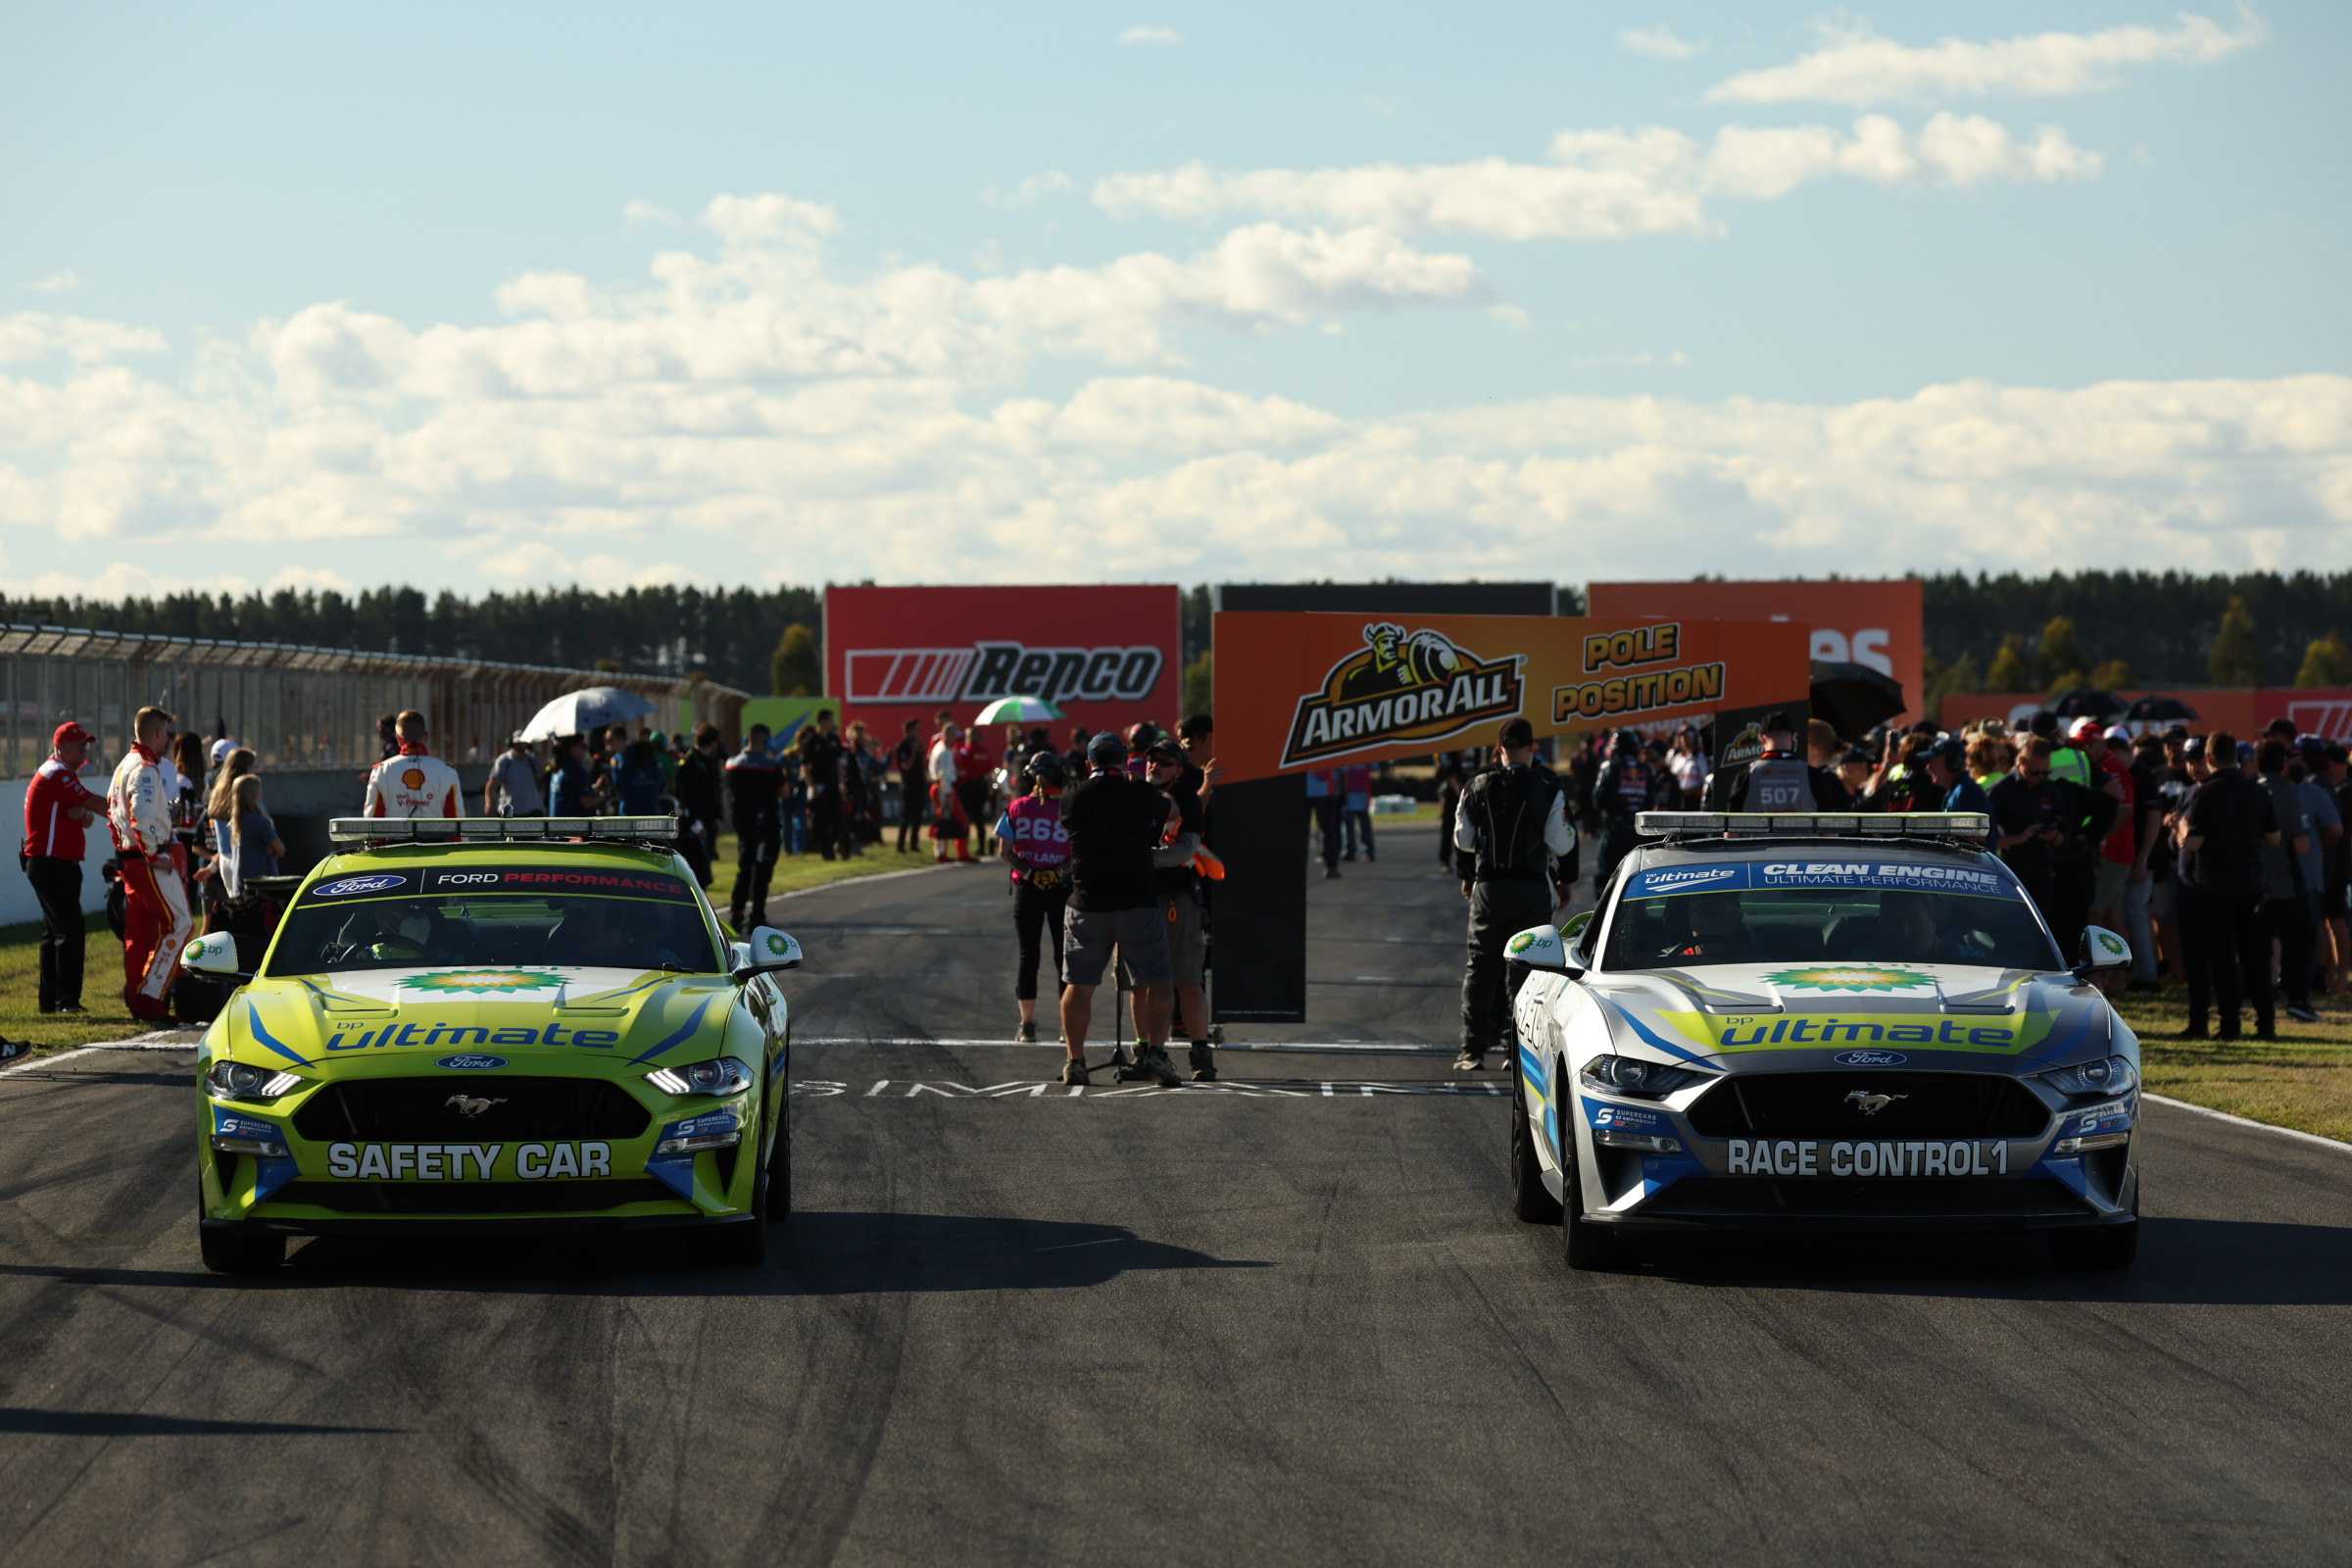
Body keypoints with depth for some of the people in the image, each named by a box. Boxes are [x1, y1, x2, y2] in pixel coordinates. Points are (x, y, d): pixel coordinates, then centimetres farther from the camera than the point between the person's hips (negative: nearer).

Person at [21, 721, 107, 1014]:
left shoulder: (64, 775, 20)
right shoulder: (56, 774, -12)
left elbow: (89, 819, 16)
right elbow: (95, 803, -18)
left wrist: (83, 814, -8)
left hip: (59, 866, 11)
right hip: (51, 865, -11)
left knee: (55, 931, 13)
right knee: (71, 927, -16)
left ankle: (50, 1000, 17)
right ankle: (67, 999, -20)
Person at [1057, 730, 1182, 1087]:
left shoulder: (1072, 800, 2)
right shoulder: (1141, 795, -1)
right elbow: (1173, 812, 18)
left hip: (1087, 905, 1)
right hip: (1138, 903, -1)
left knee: (1078, 984, 9)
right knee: (1155, 982, 5)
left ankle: (1075, 1059, 8)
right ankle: (1155, 1050, -9)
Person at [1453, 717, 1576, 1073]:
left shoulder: (1479, 786, 0)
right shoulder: (1547, 789, -7)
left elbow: (1463, 840, 6)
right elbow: (1560, 844, -7)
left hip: (1488, 886, 1)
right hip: (1532, 889, -1)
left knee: (1480, 966, 9)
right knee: (1524, 967, 5)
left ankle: (1473, 1048, 3)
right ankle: (1518, 1045, 1)